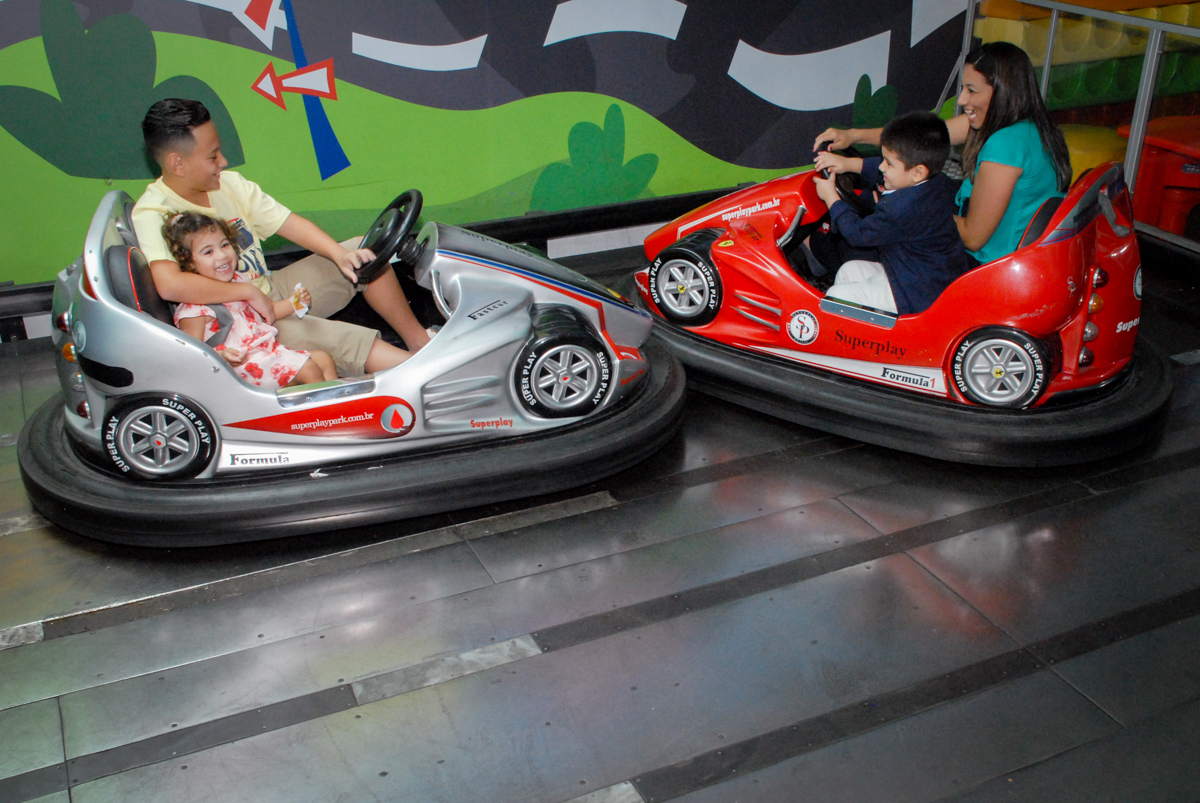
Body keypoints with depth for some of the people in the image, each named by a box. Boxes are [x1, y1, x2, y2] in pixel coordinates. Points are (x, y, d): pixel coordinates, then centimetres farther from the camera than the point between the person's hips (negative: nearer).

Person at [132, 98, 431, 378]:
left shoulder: (230, 184, 3)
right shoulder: (153, 214, -18)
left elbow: (290, 223, 4)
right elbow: (169, 284, -36)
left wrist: (339, 253, -14)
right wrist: (249, 292, -29)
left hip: (270, 295, 8)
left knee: (362, 254, 0)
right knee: (338, 341, -30)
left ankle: (418, 338, 2)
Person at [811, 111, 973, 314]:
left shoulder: (903, 208, -32)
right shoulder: (937, 182, -2)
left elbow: (859, 233, -17)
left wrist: (831, 197, -5)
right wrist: (848, 163, 10)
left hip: (919, 296, -11)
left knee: (836, 297, -10)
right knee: (849, 271, 20)